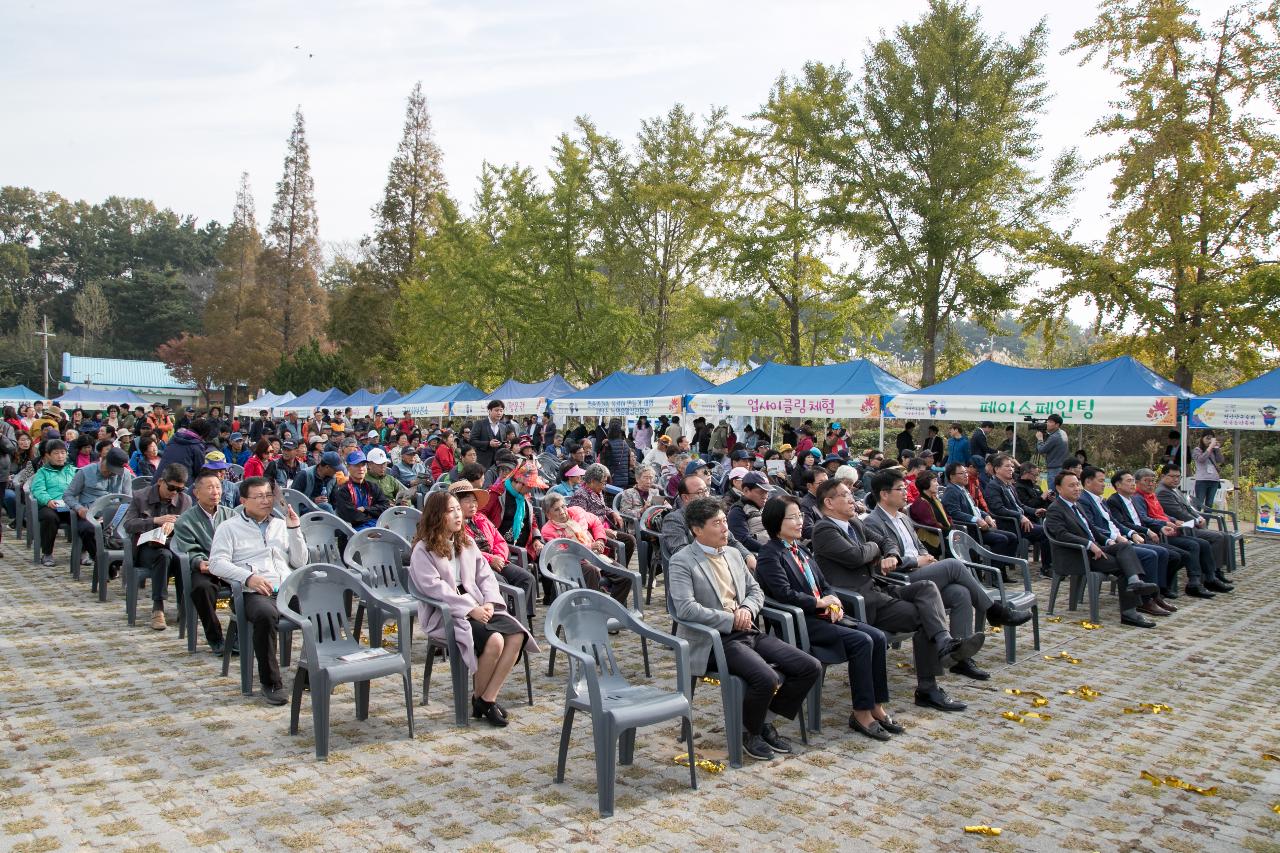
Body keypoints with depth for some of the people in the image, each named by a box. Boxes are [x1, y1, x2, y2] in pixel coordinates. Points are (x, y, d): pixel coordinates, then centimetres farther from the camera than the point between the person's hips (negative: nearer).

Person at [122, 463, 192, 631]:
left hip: (173, 547, 2)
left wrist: (174, 524, -17)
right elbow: (127, 524, -5)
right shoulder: (140, 497, 2)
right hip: (145, 548, -2)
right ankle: (157, 608, -35)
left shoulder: (185, 500, 8)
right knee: (164, 555, -37)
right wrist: (155, 521, -20)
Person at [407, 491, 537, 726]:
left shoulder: (466, 542, 17)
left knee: (517, 635, -20)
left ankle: (488, 699, -13)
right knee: (494, 641, -30)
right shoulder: (423, 550, -4)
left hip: (477, 606, 7)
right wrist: (470, 609, -19)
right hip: (444, 614, -6)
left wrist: (489, 603, -7)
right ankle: (478, 699, -5)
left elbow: (485, 575, 12)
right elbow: (435, 588, -15)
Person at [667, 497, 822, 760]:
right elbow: (685, 608, -18)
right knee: (766, 678, -31)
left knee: (811, 667, -6)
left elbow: (755, 590, 22)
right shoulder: (681, 562, -7)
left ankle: (765, 721, 12)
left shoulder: (733, 553, 17)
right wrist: (731, 620, -15)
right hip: (714, 641, -8)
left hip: (748, 631, 8)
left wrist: (747, 609, -2)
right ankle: (750, 732, 1)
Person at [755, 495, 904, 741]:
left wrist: (834, 603, -1)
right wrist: (820, 602, -11)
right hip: (799, 622, -8)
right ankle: (861, 713, -13)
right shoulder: (770, 554, -7)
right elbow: (785, 594, -18)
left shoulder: (801, 551, 20)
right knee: (861, 641, -23)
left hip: (824, 614, 9)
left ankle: (876, 707, -2)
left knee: (878, 637, -9)